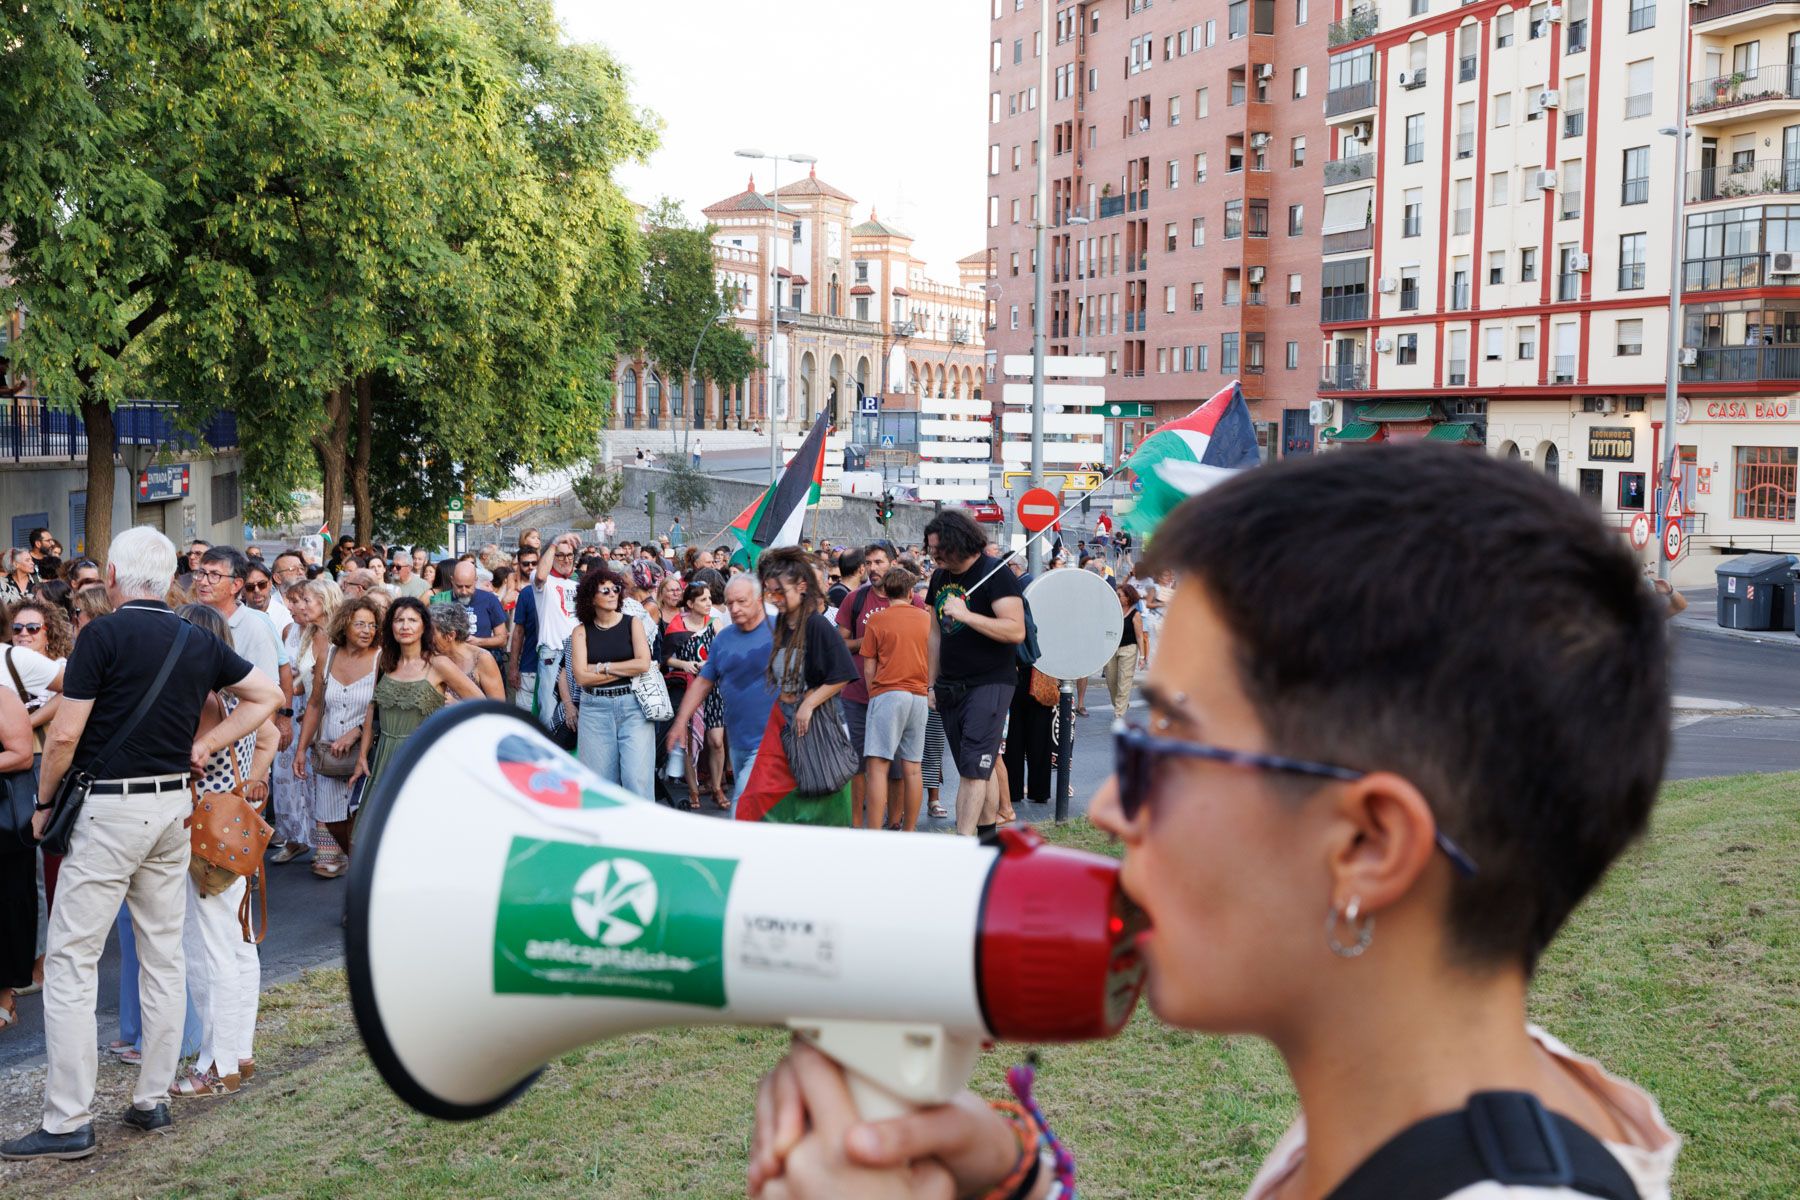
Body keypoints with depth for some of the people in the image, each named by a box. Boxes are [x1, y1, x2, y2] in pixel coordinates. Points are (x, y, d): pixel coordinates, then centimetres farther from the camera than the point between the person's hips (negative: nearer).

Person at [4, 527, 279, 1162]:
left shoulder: (102, 635, -11)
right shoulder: (200, 642, 6)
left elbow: (64, 735, -13)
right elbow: (268, 695, 16)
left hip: (108, 810, -6)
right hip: (173, 806, 6)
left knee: (71, 960, 0)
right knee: (163, 958, 12)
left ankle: (69, 1122, 1)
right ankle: (153, 1100, 19)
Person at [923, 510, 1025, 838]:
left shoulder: (994, 574, -12)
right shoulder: (940, 577, 11)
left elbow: (1016, 631, -22)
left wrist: (966, 615, -27)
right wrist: (933, 683, 17)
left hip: (989, 684, -7)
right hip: (951, 686, 8)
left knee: (973, 769, -13)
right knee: (971, 769, 10)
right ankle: (988, 833, 19)